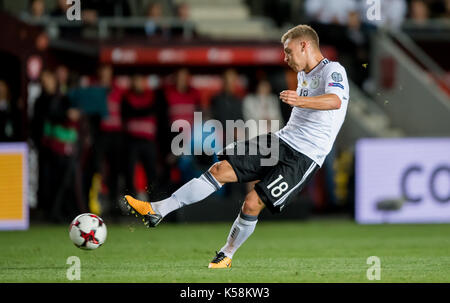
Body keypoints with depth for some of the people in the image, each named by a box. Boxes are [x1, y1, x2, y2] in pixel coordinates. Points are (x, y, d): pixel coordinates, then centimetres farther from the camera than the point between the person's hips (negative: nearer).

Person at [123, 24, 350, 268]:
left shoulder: (333, 70, -10)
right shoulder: (303, 74, 18)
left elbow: (336, 100, -33)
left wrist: (299, 100, -47)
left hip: (304, 157, -8)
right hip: (281, 140, 8)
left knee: (252, 203, -16)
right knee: (220, 169, -4)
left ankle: (226, 256, 7)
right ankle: (156, 211, -2)